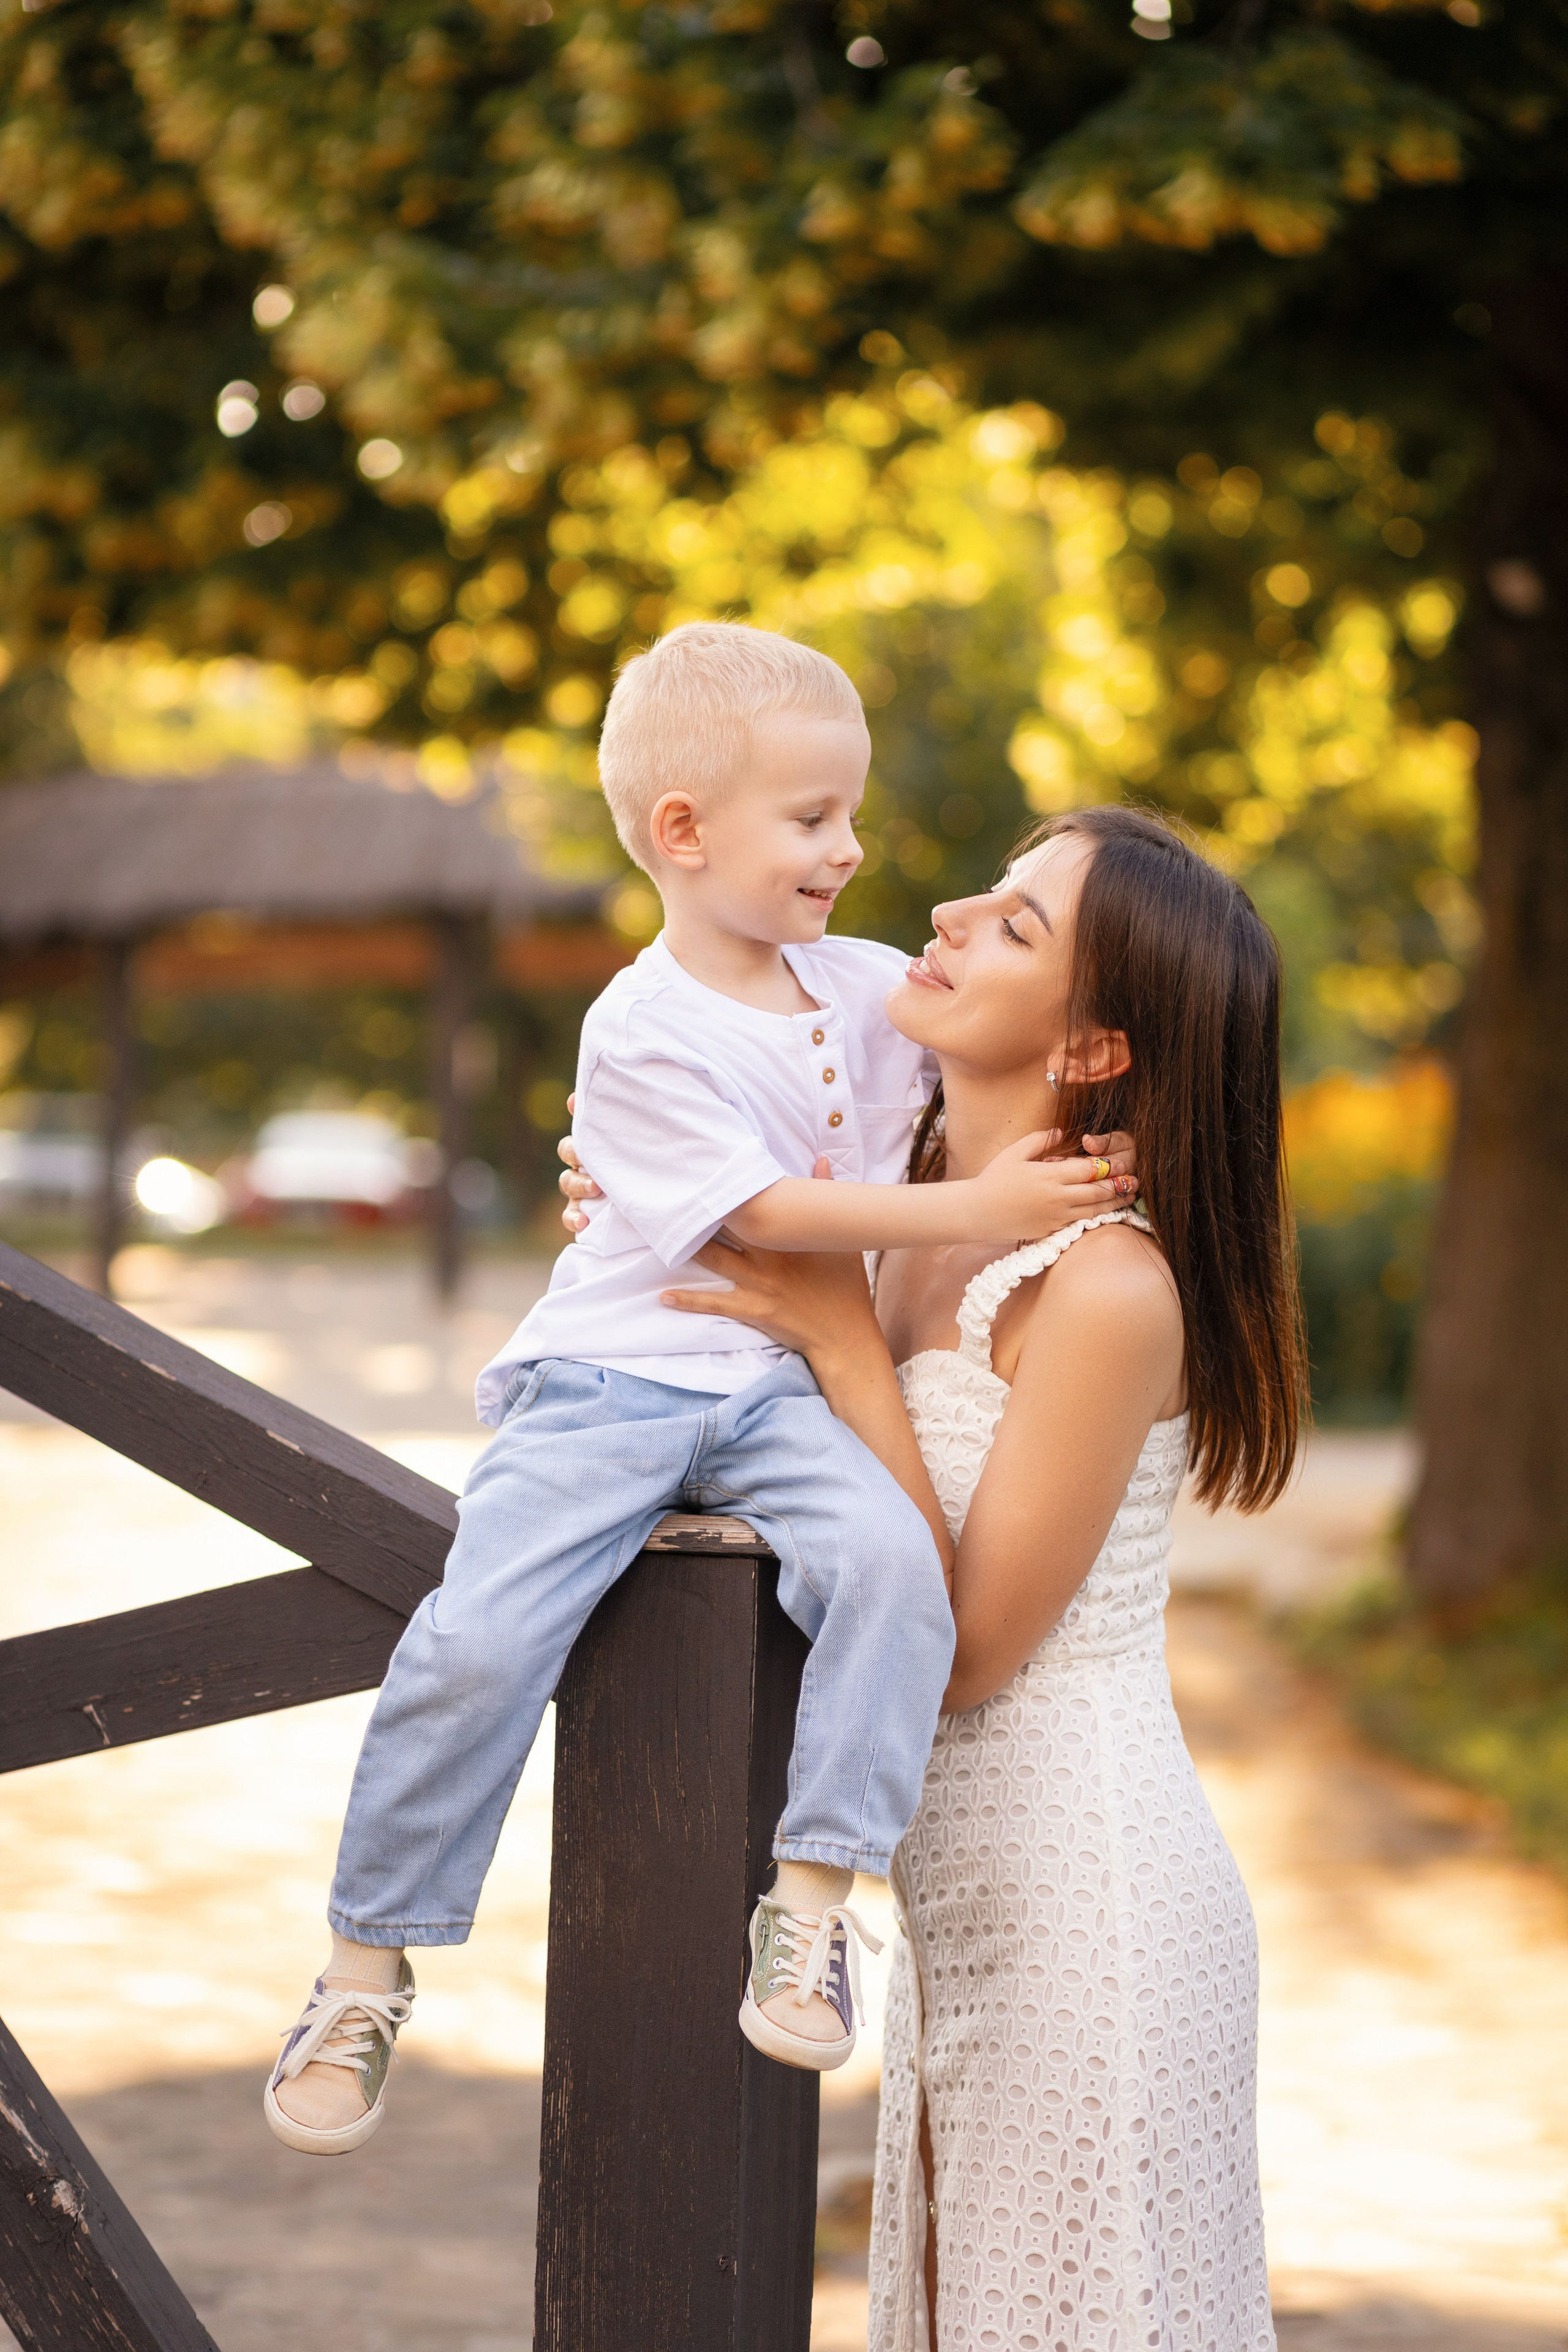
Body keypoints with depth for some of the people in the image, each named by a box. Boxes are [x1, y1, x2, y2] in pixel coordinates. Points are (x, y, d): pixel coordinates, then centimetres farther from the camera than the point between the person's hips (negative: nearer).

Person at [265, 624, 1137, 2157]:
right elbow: (768, 1212, -13)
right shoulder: (641, 1032, -9)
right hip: (610, 1388, -4)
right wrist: (972, 1211, -16)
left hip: (780, 1393, 4)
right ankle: (366, 1963, -4)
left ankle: (813, 1899, -19)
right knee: (478, 1640, -22)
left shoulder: (864, 987, 9)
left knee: (893, 1558, -28)